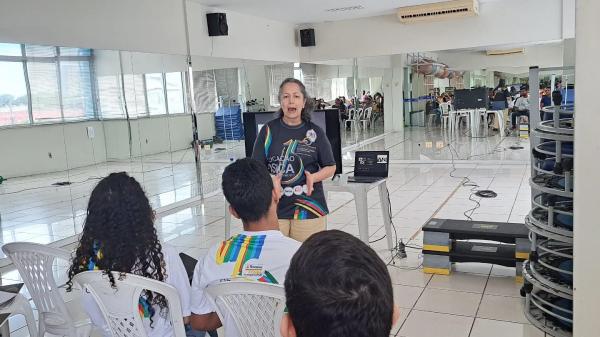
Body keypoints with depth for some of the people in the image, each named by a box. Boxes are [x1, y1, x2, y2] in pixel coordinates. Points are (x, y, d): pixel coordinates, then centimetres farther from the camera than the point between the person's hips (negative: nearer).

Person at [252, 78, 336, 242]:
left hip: (309, 209, 1)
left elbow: (330, 167, 8)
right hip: (274, 208, 0)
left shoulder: (316, 132, 3)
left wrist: (313, 177, -11)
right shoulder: (269, 130, 2)